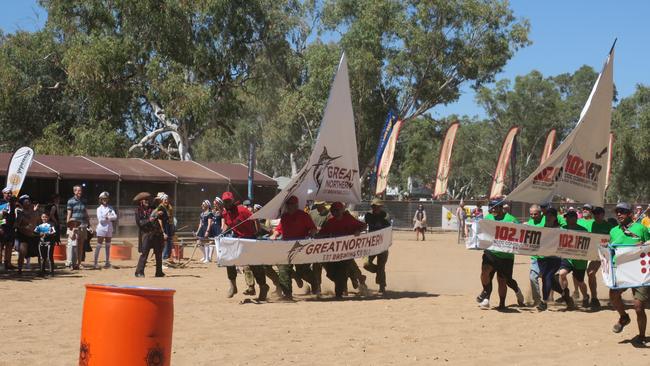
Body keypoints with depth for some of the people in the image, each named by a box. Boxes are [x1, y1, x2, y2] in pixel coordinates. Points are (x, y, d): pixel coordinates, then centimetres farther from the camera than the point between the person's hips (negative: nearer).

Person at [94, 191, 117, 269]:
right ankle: (95, 262, -6)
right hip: (101, 228, -4)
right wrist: (110, 218, -10)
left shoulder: (110, 208, 11)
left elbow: (115, 217, -3)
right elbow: (100, 219, -13)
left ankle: (107, 262, 17)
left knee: (108, 246, 10)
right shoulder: (99, 208, 1)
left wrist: (107, 217, -16)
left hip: (109, 229, 4)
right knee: (99, 246, -5)